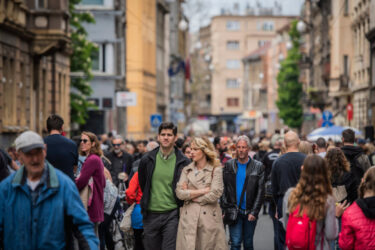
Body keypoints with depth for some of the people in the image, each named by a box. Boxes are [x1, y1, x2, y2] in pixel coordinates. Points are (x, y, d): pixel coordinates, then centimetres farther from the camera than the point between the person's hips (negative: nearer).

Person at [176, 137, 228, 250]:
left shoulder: (216, 170, 2)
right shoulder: (186, 170, 11)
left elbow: (215, 194, -9)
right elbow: (179, 193, -1)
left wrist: (191, 195, 0)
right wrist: (203, 190, -7)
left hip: (209, 217, -2)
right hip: (189, 216, 2)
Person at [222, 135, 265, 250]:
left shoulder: (258, 166, 1)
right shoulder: (229, 165, 5)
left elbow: (260, 191, -3)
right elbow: (224, 188, 2)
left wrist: (254, 212, -10)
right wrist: (225, 210, -6)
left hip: (250, 212, 0)